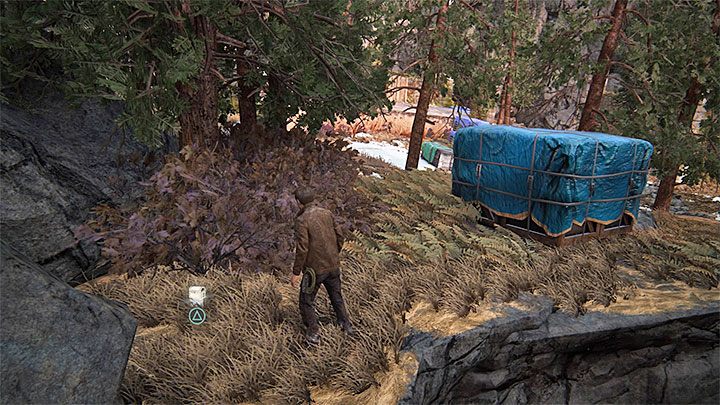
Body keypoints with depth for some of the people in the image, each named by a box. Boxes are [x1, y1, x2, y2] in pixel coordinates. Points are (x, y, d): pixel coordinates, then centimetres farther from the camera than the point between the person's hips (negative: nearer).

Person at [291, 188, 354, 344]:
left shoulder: (302, 220, -18)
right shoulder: (327, 213, 0)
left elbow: (302, 248, -21)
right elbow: (339, 235, 6)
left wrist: (296, 272, -13)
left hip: (315, 268, -6)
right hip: (333, 265, 6)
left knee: (306, 301, 13)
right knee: (336, 296, 25)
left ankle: (313, 333, 18)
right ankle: (346, 325, 35)